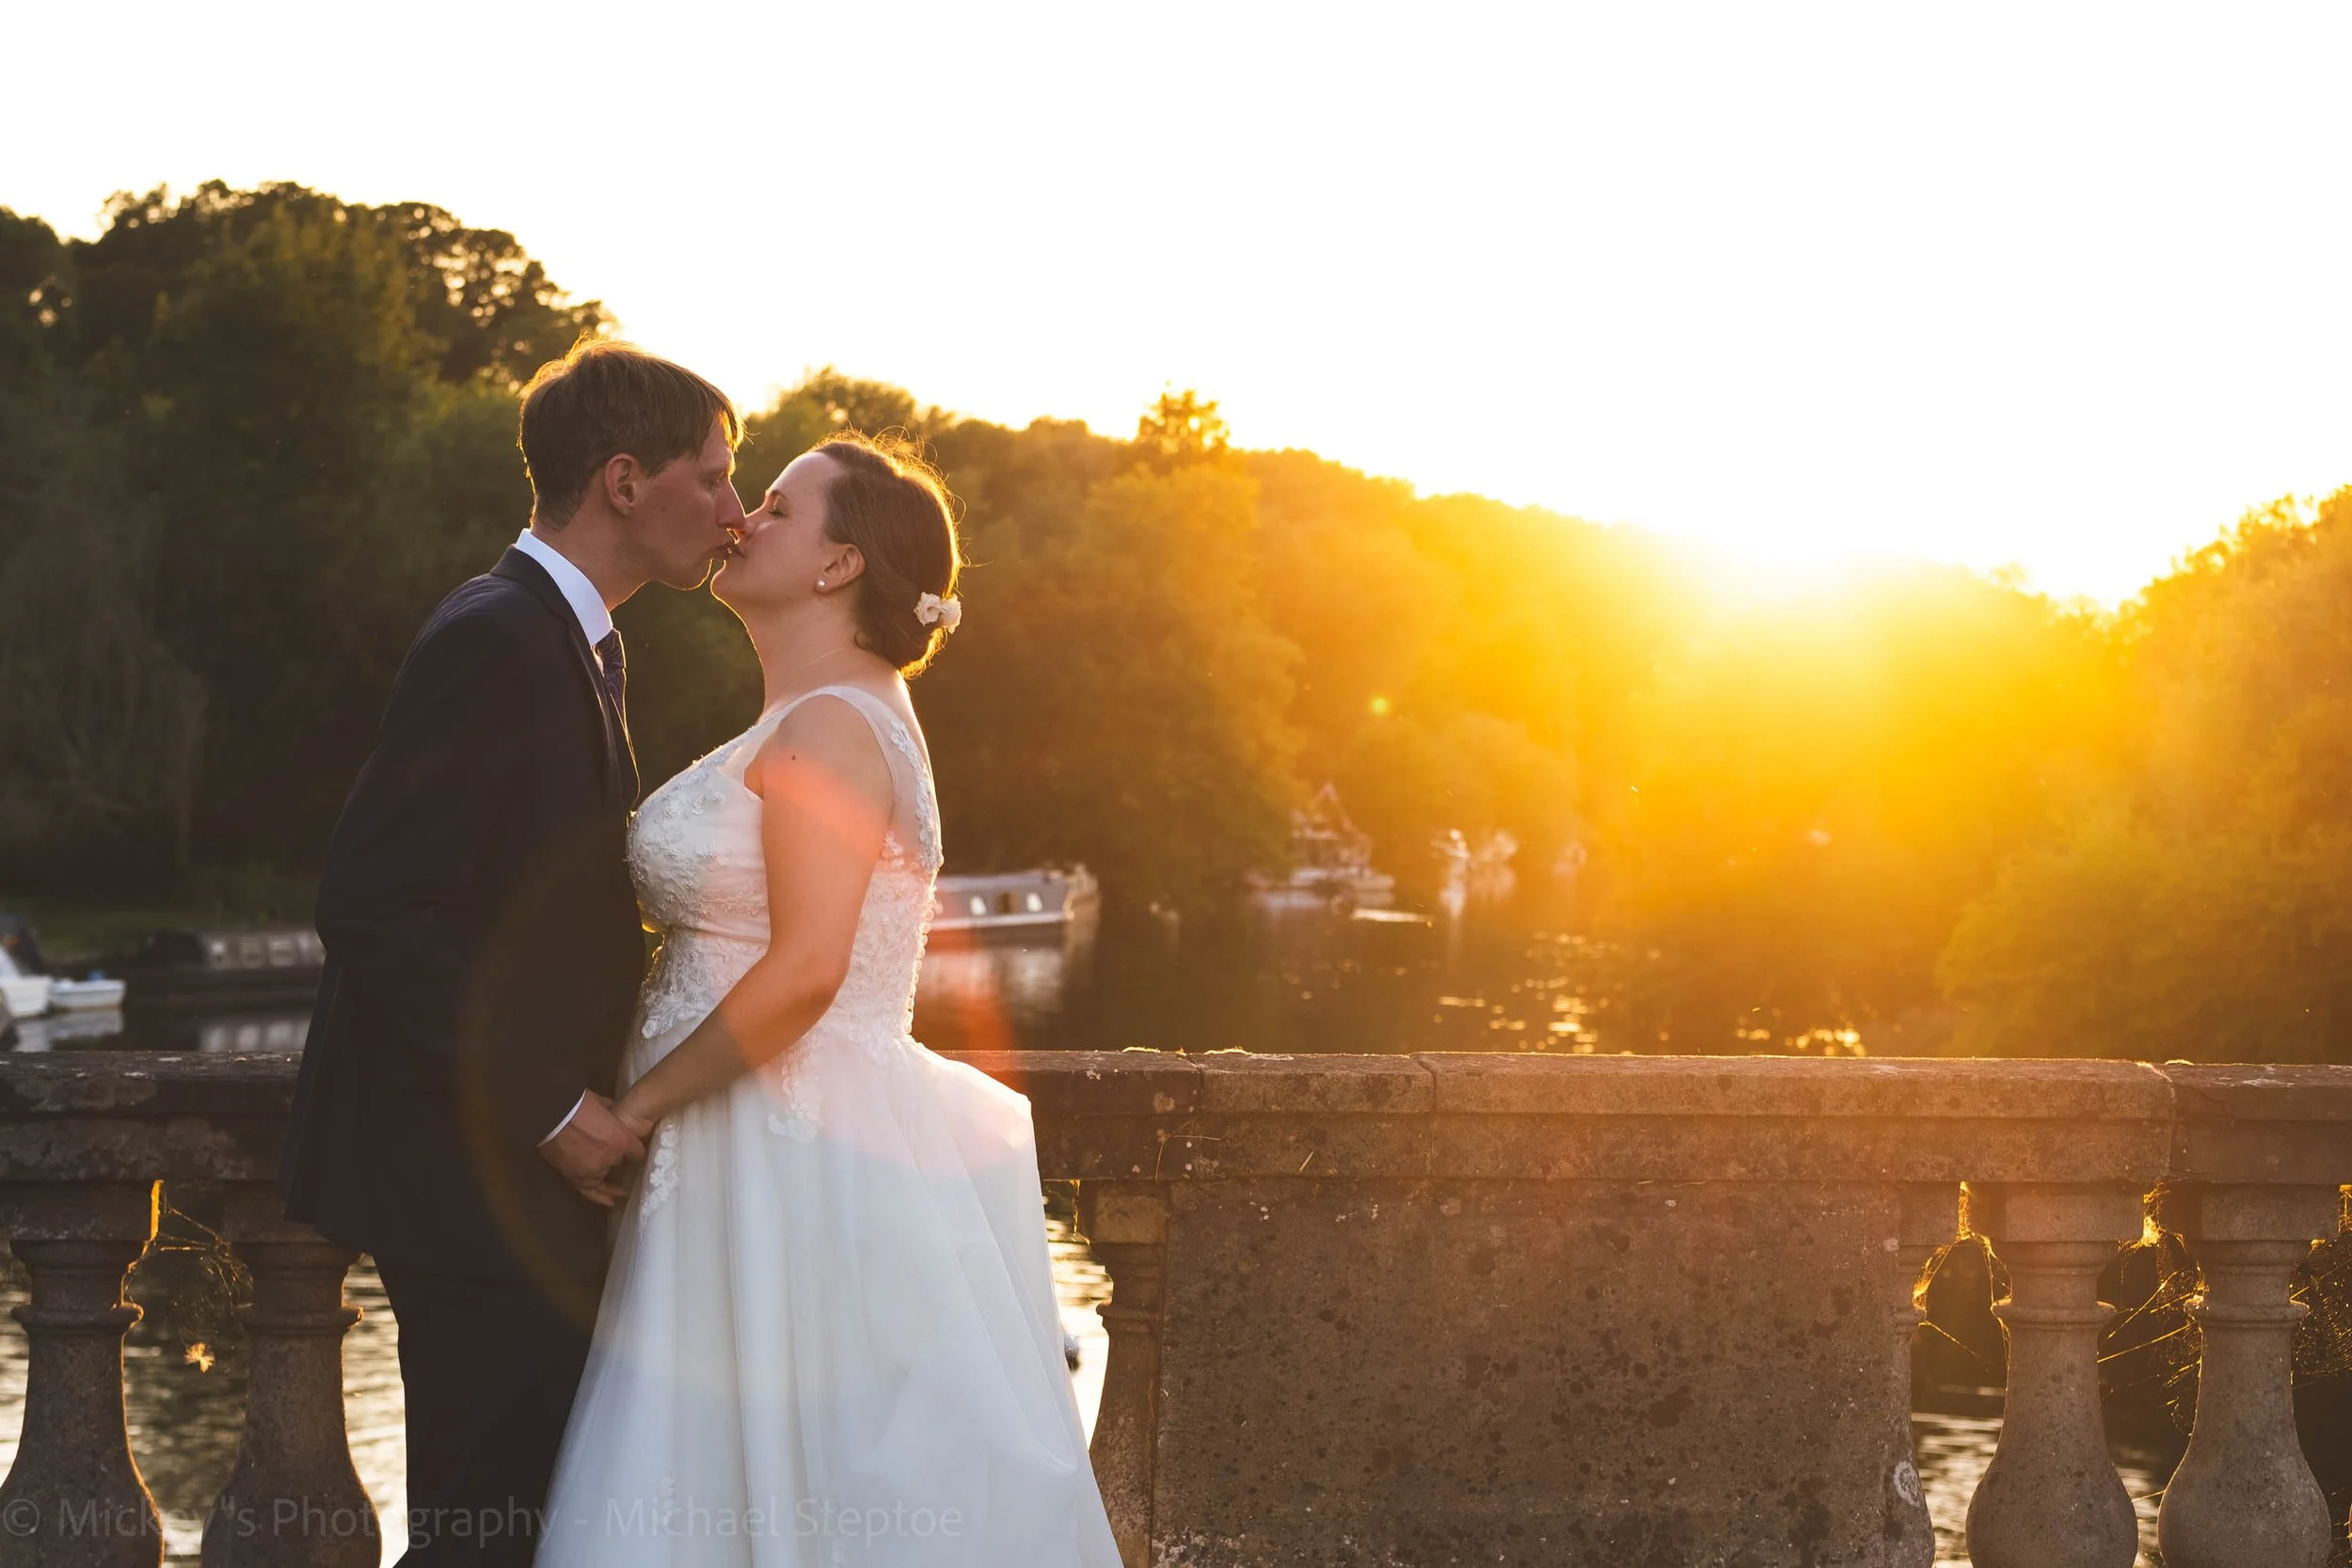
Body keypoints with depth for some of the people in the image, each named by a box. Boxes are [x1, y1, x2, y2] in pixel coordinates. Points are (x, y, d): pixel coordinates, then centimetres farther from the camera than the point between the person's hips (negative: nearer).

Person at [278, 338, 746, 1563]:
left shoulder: (577, 640, 16)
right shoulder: (496, 639, -16)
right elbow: (371, 909, -23)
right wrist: (550, 1108, -20)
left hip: (524, 1178, 10)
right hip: (470, 1180, -10)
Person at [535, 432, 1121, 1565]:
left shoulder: (833, 728, -14)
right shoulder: (804, 728, 18)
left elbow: (803, 971, -23)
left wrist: (635, 1107, -15)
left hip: (804, 1164, -10)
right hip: (763, 1155, 10)